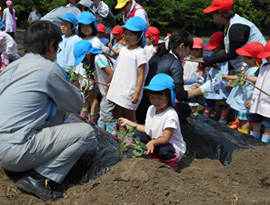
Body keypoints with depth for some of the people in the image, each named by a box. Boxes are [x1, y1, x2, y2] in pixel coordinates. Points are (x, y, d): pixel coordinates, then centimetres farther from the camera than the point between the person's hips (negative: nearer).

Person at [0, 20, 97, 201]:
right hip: (15, 151, -9)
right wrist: (76, 92, 27)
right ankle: (37, 178, -9)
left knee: (59, 110, 19)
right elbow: (77, 106, 4)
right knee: (86, 132, -4)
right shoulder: (49, 68, -8)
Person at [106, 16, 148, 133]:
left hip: (130, 91, -8)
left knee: (130, 118, 1)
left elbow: (141, 75, -16)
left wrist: (137, 93, -20)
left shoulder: (140, 53, -13)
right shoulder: (123, 50, 11)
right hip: (119, 90, 8)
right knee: (121, 117, 16)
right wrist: (112, 83, 18)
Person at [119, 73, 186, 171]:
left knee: (163, 150, -39)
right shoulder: (151, 109, 1)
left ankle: (170, 162, -6)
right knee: (137, 135, -5)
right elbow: (146, 128, 9)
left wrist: (152, 143, -50)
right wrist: (129, 122, 11)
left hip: (172, 147, -7)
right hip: (155, 141, 7)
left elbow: (165, 138, -31)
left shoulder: (170, 115, -25)